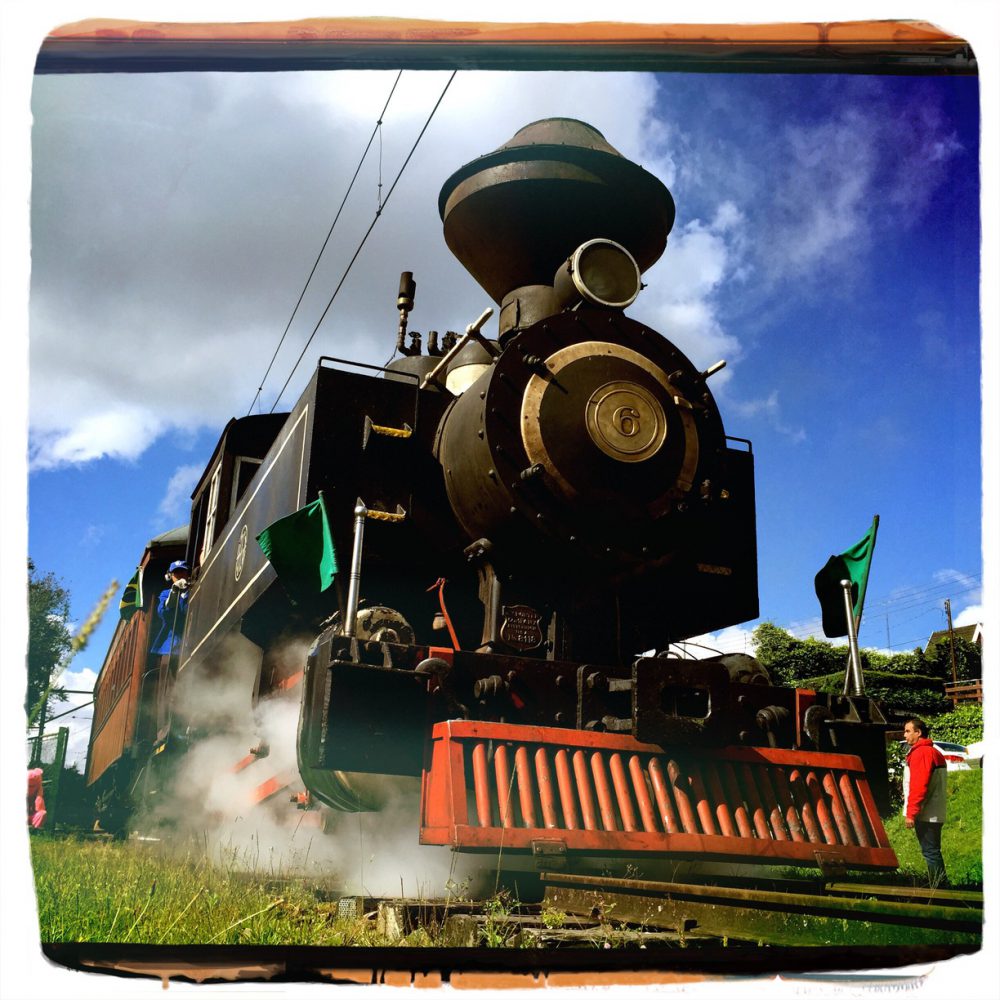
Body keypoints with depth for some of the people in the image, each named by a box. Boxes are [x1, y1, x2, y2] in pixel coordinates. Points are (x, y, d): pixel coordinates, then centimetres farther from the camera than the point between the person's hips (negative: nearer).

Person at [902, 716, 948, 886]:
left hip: (925, 814, -10)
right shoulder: (933, 752, 18)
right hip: (934, 814, 10)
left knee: (930, 851, -6)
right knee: (932, 851, 14)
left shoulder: (920, 753, -14)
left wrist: (911, 813, -20)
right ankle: (941, 886, 17)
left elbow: (918, 786, -20)